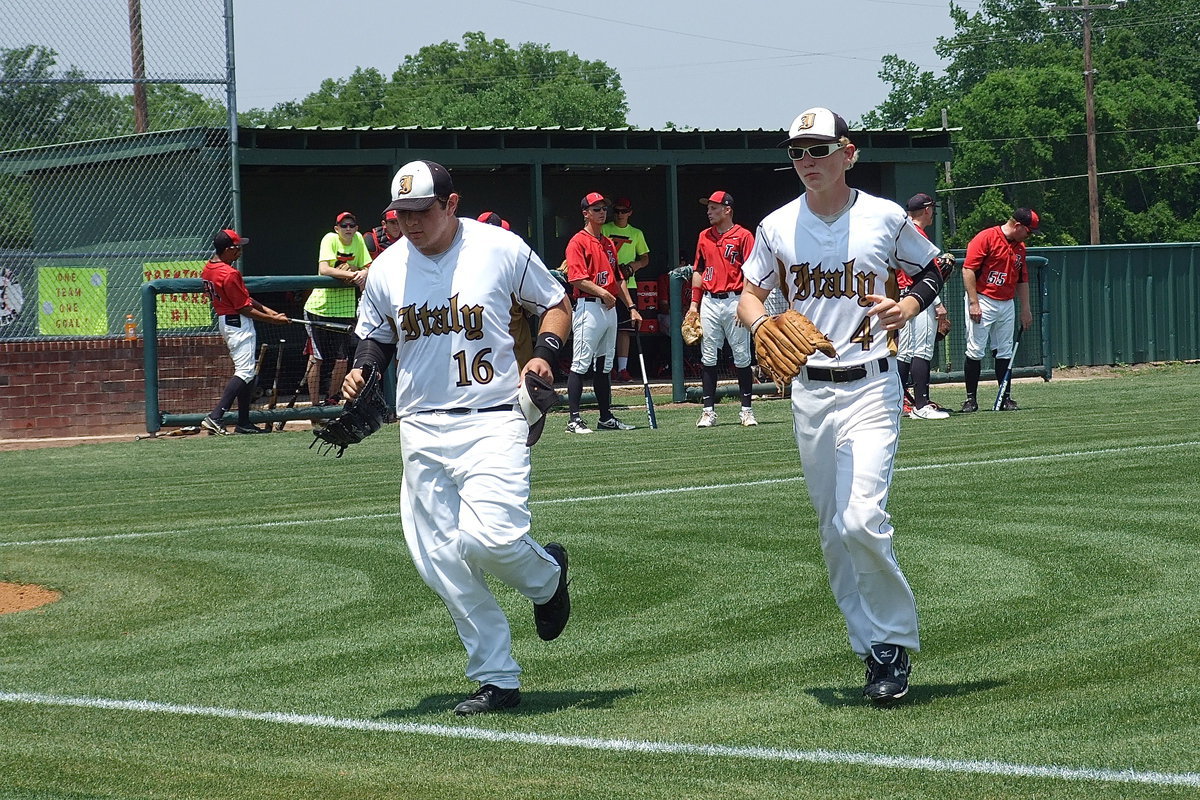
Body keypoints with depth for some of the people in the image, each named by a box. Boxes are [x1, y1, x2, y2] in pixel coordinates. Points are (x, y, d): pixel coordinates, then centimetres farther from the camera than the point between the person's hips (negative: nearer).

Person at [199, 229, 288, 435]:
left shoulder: (208, 269, 9)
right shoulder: (229, 274, -22)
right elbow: (244, 308, -18)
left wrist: (265, 309, 11)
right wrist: (272, 319, -9)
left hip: (224, 321, 10)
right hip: (238, 324, -10)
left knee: (249, 372, 15)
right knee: (244, 372, -13)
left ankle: (244, 422, 16)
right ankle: (214, 417, -22)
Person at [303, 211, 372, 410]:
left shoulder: (358, 239, 3)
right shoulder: (330, 239, -11)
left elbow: (368, 267, 6)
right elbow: (323, 269, -23)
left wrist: (363, 273, -17)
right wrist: (350, 274, -31)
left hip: (344, 309, 4)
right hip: (320, 306, -4)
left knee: (342, 359, 3)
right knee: (317, 358, -2)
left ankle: (331, 401, 20)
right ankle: (314, 405, 3)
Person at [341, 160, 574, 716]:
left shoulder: (501, 249, -3)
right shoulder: (387, 269, 6)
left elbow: (556, 304, 9)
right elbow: (374, 336, 21)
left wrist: (544, 354, -9)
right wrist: (359, 373, 0)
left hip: (492, 421, -4)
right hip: (421, 432, 4)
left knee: (488, 538, -22)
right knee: (442, 563, -1)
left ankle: (545, 574, 13)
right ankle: (496, 680, 10)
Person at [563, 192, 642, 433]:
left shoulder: (609, 243, 19)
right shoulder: (579, 241, -7)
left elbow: (617, 278, 22)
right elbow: (576, 278, -17)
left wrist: (631, 307, 16)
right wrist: (601, 292, -23)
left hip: (610, 308, 9)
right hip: (589, 307, -9)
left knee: (604, 366, 12)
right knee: (580, 365, -9)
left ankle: (606, 418, 16)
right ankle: (574, 420, -11)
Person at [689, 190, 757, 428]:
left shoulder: (743, 236, -3)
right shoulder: (704, 237, 14)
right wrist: (694, 303, 12)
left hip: (734, 301, -5)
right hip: (709, 302, 5)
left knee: (741, 356, -1)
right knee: (708, 357, 2)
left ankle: (747, 409, 5)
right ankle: (709, 410, 4)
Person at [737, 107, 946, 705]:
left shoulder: (886, 218, -2)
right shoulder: (777, 227, 4)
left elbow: (933, 270, 12)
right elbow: (749, 295, 13)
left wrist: (908, 306, -8)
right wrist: (761, 324, -10)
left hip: (870, 386, -4)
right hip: (808, 390, 4)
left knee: (862, 519, -18)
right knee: (833, 531, 8)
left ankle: (894, 640, -2)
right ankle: (873, 649, 19)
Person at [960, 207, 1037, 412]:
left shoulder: (1020, 247, 13)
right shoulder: (986, 238, -11)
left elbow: (1022, 280, 21)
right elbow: (968, 270, -15)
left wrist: (1025, 309, 16)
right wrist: (973, 303, -20)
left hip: (1006, 303, 7)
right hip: (983, 301, -7)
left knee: (1004, 352, 7)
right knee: (976, 351, -6)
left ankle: (1005, 398, 11)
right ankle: (971, 399, -1)